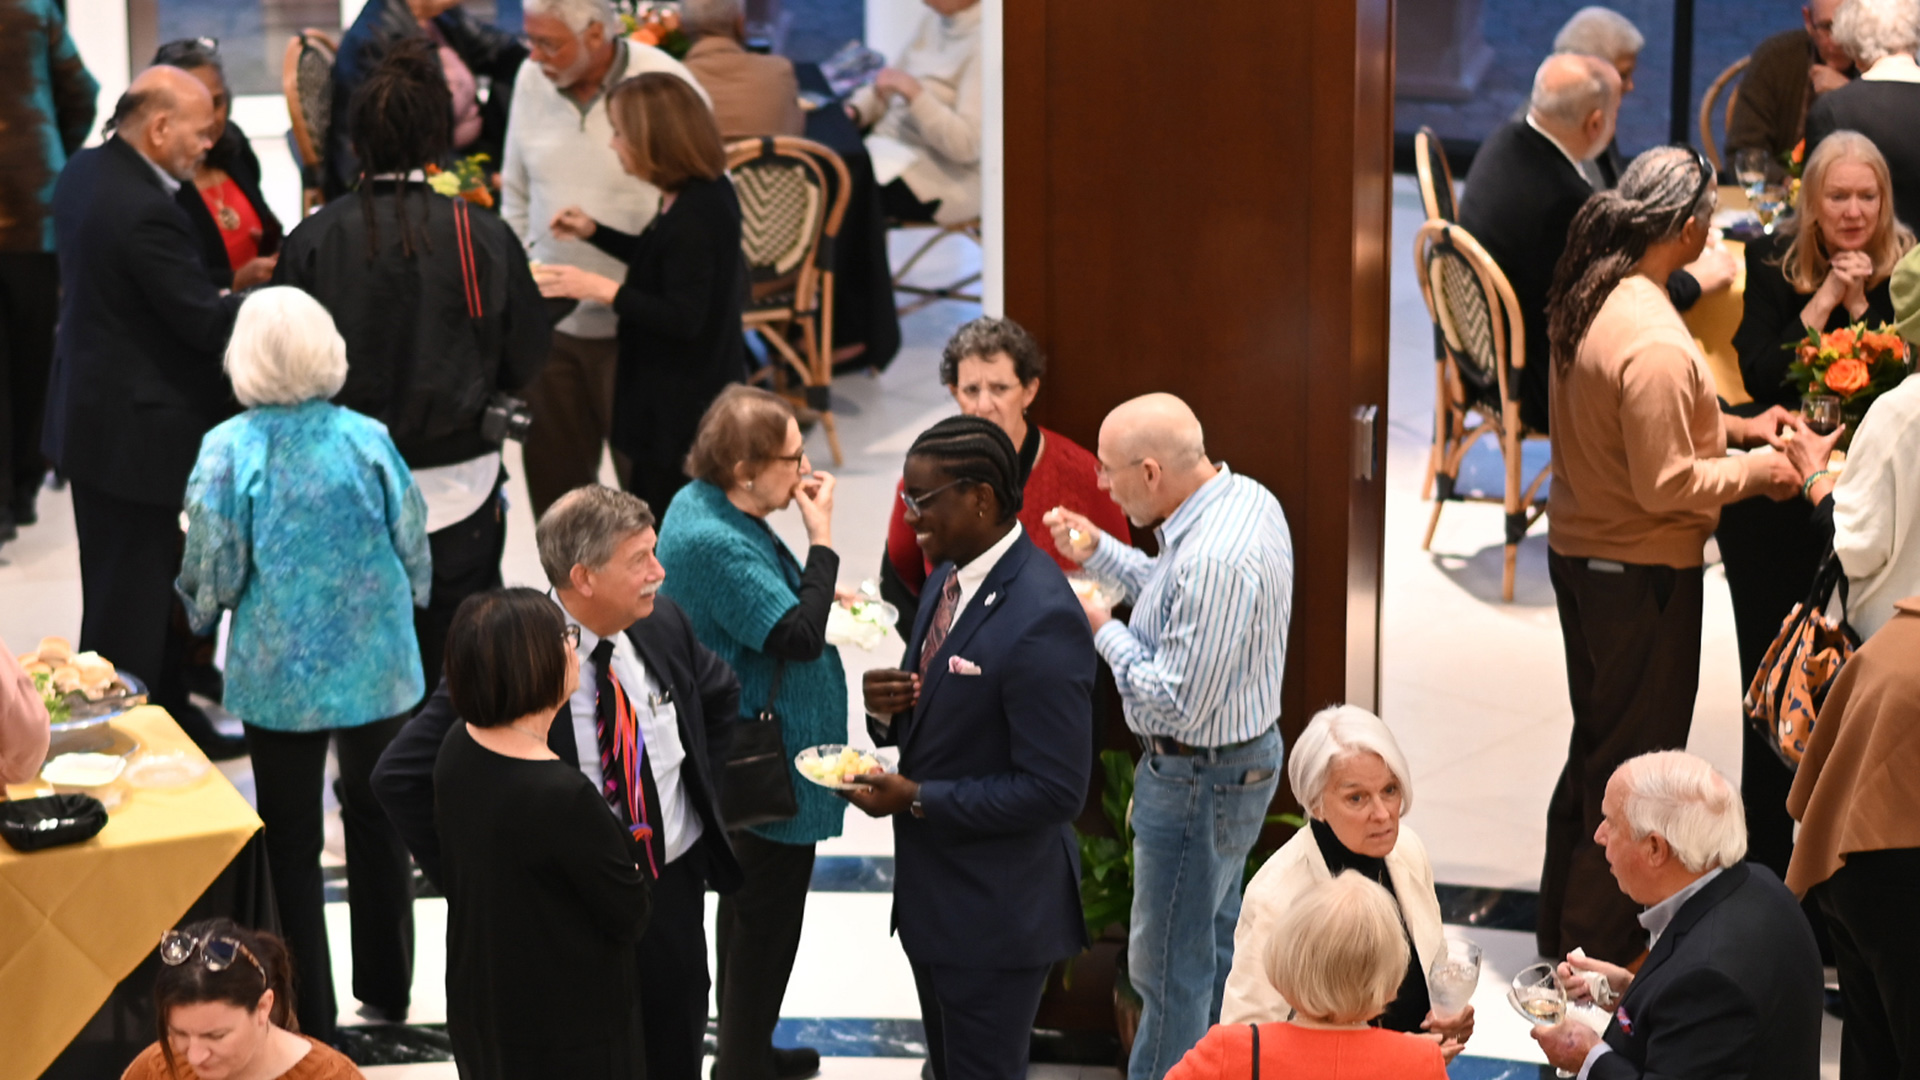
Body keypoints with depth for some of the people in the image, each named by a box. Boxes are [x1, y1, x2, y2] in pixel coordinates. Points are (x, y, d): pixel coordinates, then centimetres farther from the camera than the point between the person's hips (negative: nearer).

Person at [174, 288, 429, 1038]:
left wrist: (200, 612, 13)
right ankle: (386, 990, 28)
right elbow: (413, 549, -1)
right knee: (376, 820, 19)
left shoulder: (228, 450, -14)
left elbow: (212, 569, -10)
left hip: (278, 672, -2)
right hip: (376, 664, 2)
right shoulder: (367, 441, -9)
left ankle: (307, 1011, 15)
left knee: (291, 839, 11)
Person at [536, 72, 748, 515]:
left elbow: (683, 319, -26)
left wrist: (602, 290, -24)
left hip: (681, 408, -10)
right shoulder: (710, 192, 6)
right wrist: (594, 232, 16)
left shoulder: (692, 218, -25)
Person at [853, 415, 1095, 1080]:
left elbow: (1054, 790, -25)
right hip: (935, 894, 9)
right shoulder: (951, 576, 4)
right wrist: (887, 709, -8)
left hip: (997, 914, -9)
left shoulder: (1041, 620, -26)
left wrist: (915, 798, -21)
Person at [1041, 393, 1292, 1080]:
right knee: (1215, 935, 26)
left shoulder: (1216, 559, -34)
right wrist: (1098, 552, 4)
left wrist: (1104, 631, -17)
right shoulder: (1246, 497, -2)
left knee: (1169, 964, 5)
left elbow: (1175, 701, -30)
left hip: (1201, 780, -11)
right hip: (1244, 755, 11)